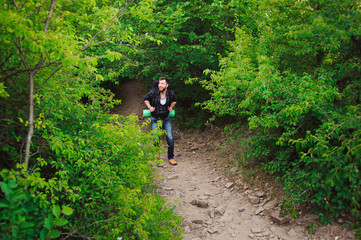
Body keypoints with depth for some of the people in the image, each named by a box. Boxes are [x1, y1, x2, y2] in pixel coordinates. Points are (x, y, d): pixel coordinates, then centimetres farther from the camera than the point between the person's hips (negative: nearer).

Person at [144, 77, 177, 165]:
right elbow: (145, 99, 5)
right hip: (155, 120, -1)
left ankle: (171, 158, 13)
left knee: (170, 139, -4)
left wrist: (171, 107, -1)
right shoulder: (153, 93, -16)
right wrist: (149, 107, -7)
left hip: (166, 119, 2)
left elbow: (174, 100, 15)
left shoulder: (171, 94, -9)